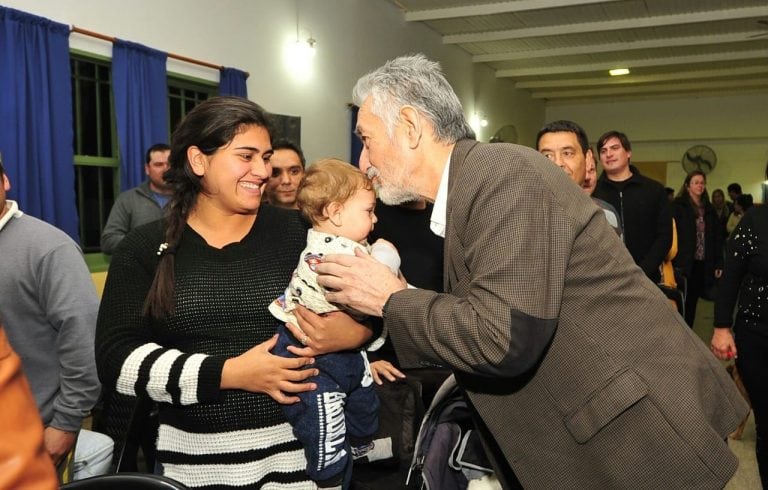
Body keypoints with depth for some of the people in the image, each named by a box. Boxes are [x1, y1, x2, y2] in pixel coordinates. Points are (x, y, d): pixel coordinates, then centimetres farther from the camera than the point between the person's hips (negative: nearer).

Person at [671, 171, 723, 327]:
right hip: (684, 263, -4)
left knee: (692, 301, 11)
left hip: (703, 264, 5)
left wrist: (718, 263, 6)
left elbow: (717, 238, 13)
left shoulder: (709, 209, 12)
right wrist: (674, 263, -16)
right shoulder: (678, 206, -3)